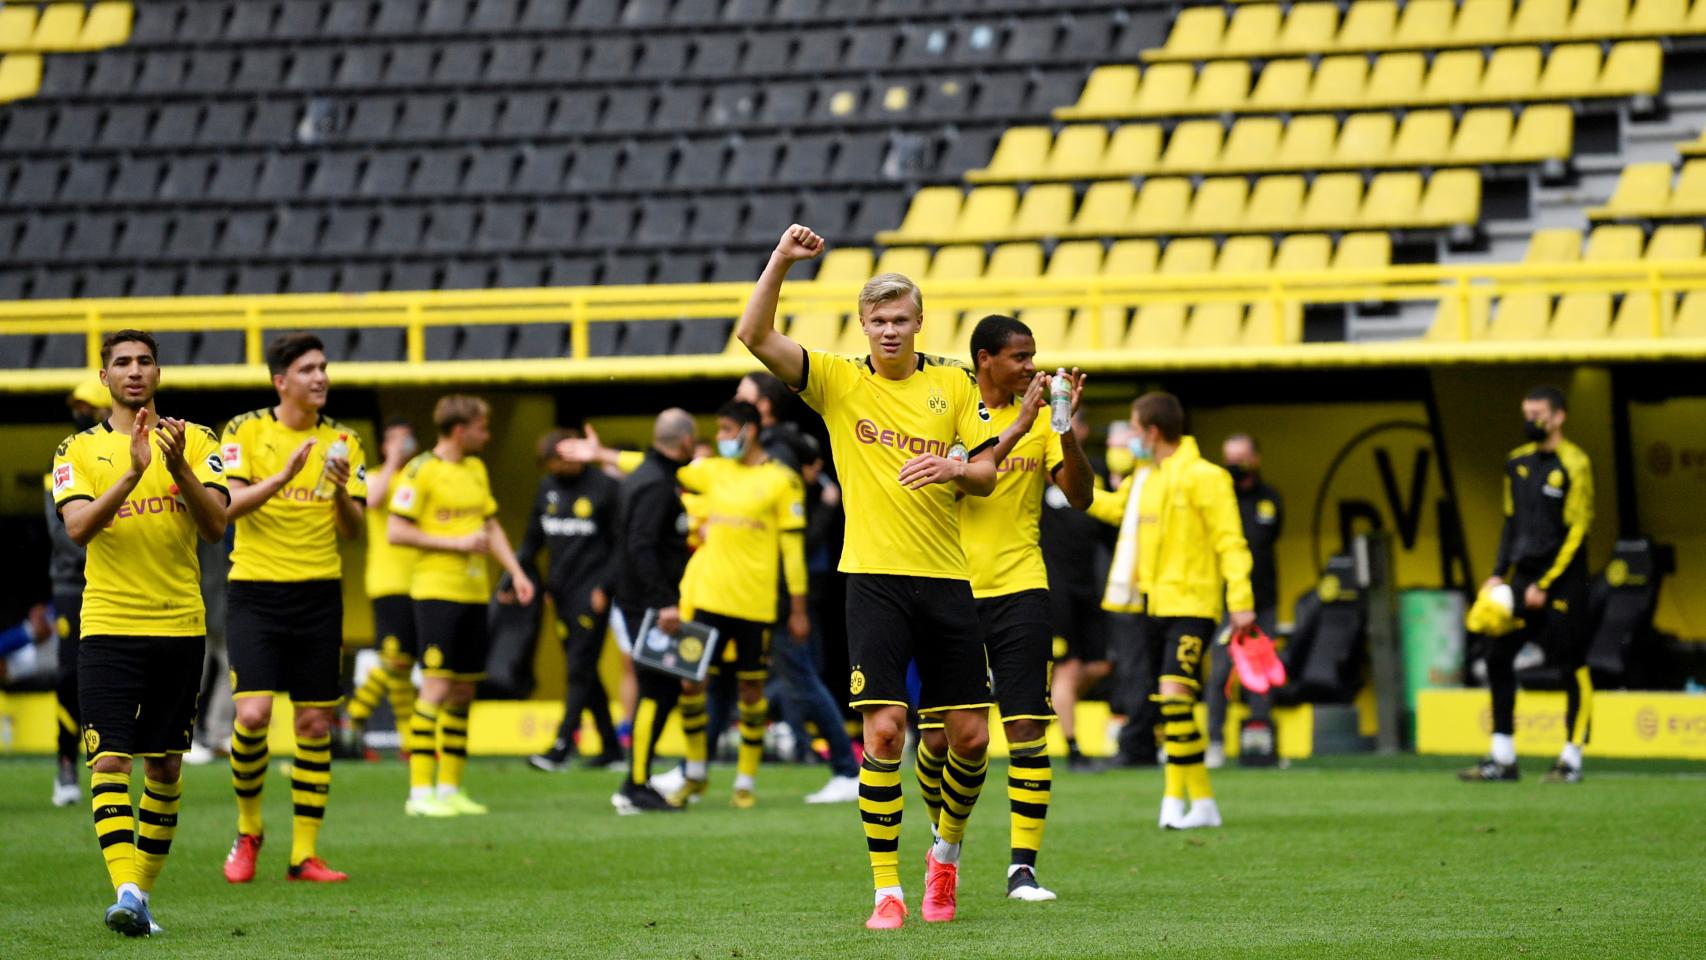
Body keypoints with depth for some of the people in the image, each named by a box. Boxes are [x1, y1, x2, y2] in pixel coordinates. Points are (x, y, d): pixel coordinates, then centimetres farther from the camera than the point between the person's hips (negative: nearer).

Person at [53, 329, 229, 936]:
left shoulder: (196, 442, 6)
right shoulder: (80, 450, 4)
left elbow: (216, 525, -5)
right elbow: (78, 527, -11)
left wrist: (179, 468, -21)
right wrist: (132, 472, -24)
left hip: (179, 625, 2)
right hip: (107, 627, -2)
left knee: (165, 765, 6)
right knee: (110, 759, -13)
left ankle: (143, 891, 16)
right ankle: (125, 892, -21)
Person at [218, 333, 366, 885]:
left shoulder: (342, 442, 6)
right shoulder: (245, 431, -2)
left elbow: (353, 530, 4)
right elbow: (226, 506, -13)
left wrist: (342, 492, -17)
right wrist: (283, 477, -25)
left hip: (319, 592, 3)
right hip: (255, 590, -3)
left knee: (315, 724, 2)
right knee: (253, 714, -14)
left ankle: (304, 855, 9)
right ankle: (248, 831, 10)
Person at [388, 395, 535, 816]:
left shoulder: (476, 469, 16)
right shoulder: (421, 471, -9)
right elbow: (396, 532, -12)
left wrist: (516, 572, 11)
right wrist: (457, 543, -14)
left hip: (474, 592, 8)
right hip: (436, 591, -8)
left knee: (464, 691, 9)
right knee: (436, 687, -11)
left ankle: (450, 789, 15)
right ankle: (420, 792, -9)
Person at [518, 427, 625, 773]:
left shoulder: (605, 487, -5)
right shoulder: (547, 487, 12)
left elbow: (621, 545, -5)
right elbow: (533, 539, 17)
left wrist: (605, 587, -13)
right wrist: (510, 580, 8)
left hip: (591, 592, -7)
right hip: (561, 591, 7)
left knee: (580, 670, -10)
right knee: (583, 671, 9)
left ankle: (561, 746, -16)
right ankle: (610, 746, 15)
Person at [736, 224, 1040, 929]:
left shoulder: (952, 383, 9)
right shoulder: (838, 381, 3)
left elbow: (986, 476, 7)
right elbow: (755, 336, -8)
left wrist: (956, 467, -15)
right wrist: (781, 259, -18)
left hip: (946, 579, 3)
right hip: (876, 579, -2)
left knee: (970, 736, 2)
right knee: (884, 730, -11)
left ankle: (948, 846, 30)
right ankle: (887, 889, -5)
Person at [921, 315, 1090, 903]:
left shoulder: (1039, 420, 6)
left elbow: (1079, 496, -2)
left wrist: (1066, 428, -15)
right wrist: (1019, 424, -27)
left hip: (1019, 591, 1)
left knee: (1027, 728, -6)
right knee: (939, 735, 1)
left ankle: (1023, 868, -3)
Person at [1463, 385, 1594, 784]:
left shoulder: (1573, 464, -9)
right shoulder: (1518, 462, 11)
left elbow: (1576, 530, -11)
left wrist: (1544, 585, -14)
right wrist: (1499, 573, 11)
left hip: (1562, 579, -7)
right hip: (1525, 573, 7)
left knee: (1572, 665, -2)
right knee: (1497, 654, 1)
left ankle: (1572, 761, 5)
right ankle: (1502, 759, 6)